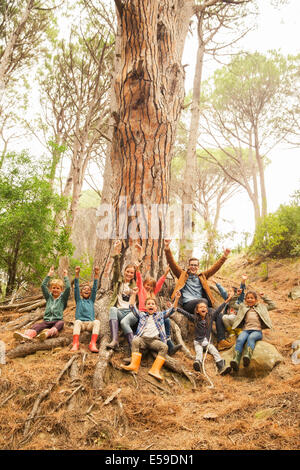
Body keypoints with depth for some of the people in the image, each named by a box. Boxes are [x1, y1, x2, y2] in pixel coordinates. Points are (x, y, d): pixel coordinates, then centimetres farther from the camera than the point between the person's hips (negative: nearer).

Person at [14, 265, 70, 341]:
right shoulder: (49, 297, 19)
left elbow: (68, 288, -3)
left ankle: (48, 333, -65)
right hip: (47, 320, 2)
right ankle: (28, 335, -58)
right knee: (37, 325, -27)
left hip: (57, 320, -2)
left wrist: (65, 276, 1)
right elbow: (43, 285, 9)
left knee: (61, 323, -36)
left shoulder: (63, 298, 12)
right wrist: (49, 274, 7)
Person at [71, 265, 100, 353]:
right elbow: (76, 288, 8)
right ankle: (75, 344, -51)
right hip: (80, 323, -1)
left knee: (97, 322, -31)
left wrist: (96, 274, -1)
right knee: (77, 321, -34)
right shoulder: (79, 300, 20)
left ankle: (93, 344, -48)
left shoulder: (91, 300, 23)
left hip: (90, 323, 1)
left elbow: (95, 288, 11)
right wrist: (77, 274, -5)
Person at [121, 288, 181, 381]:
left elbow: (172, 309, 19)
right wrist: (134, 294, 5)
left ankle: (155, 370, -36)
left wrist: (176, 299, 4)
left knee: (164, 346, -29)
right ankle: (134, 365, -39)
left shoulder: (160, 315, 25)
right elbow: (132, 306, 15)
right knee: (135, 341, -31)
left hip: (155, 340, 0)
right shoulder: (141, 315, 25)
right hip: (142, 338, 0)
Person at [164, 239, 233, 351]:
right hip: (187, 305, -5)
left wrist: (224, 257, 5)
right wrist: (167, 249, -7)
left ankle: (221, 340, -15)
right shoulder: (182, 274, 17)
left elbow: (215, 268, 17)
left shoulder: (201, 276, 25)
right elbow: (172, 263, 6)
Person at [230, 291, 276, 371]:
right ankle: (236, 360, -53)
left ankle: (247, 356, -62)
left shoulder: (261, 307, 28)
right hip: (246, 330, 1)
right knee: (239, 340, -34)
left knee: (251, 338, -38)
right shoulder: (242, 306, 28)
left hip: (257, 330, -1)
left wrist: (264, 297, 26)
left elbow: (273, 306, 27)